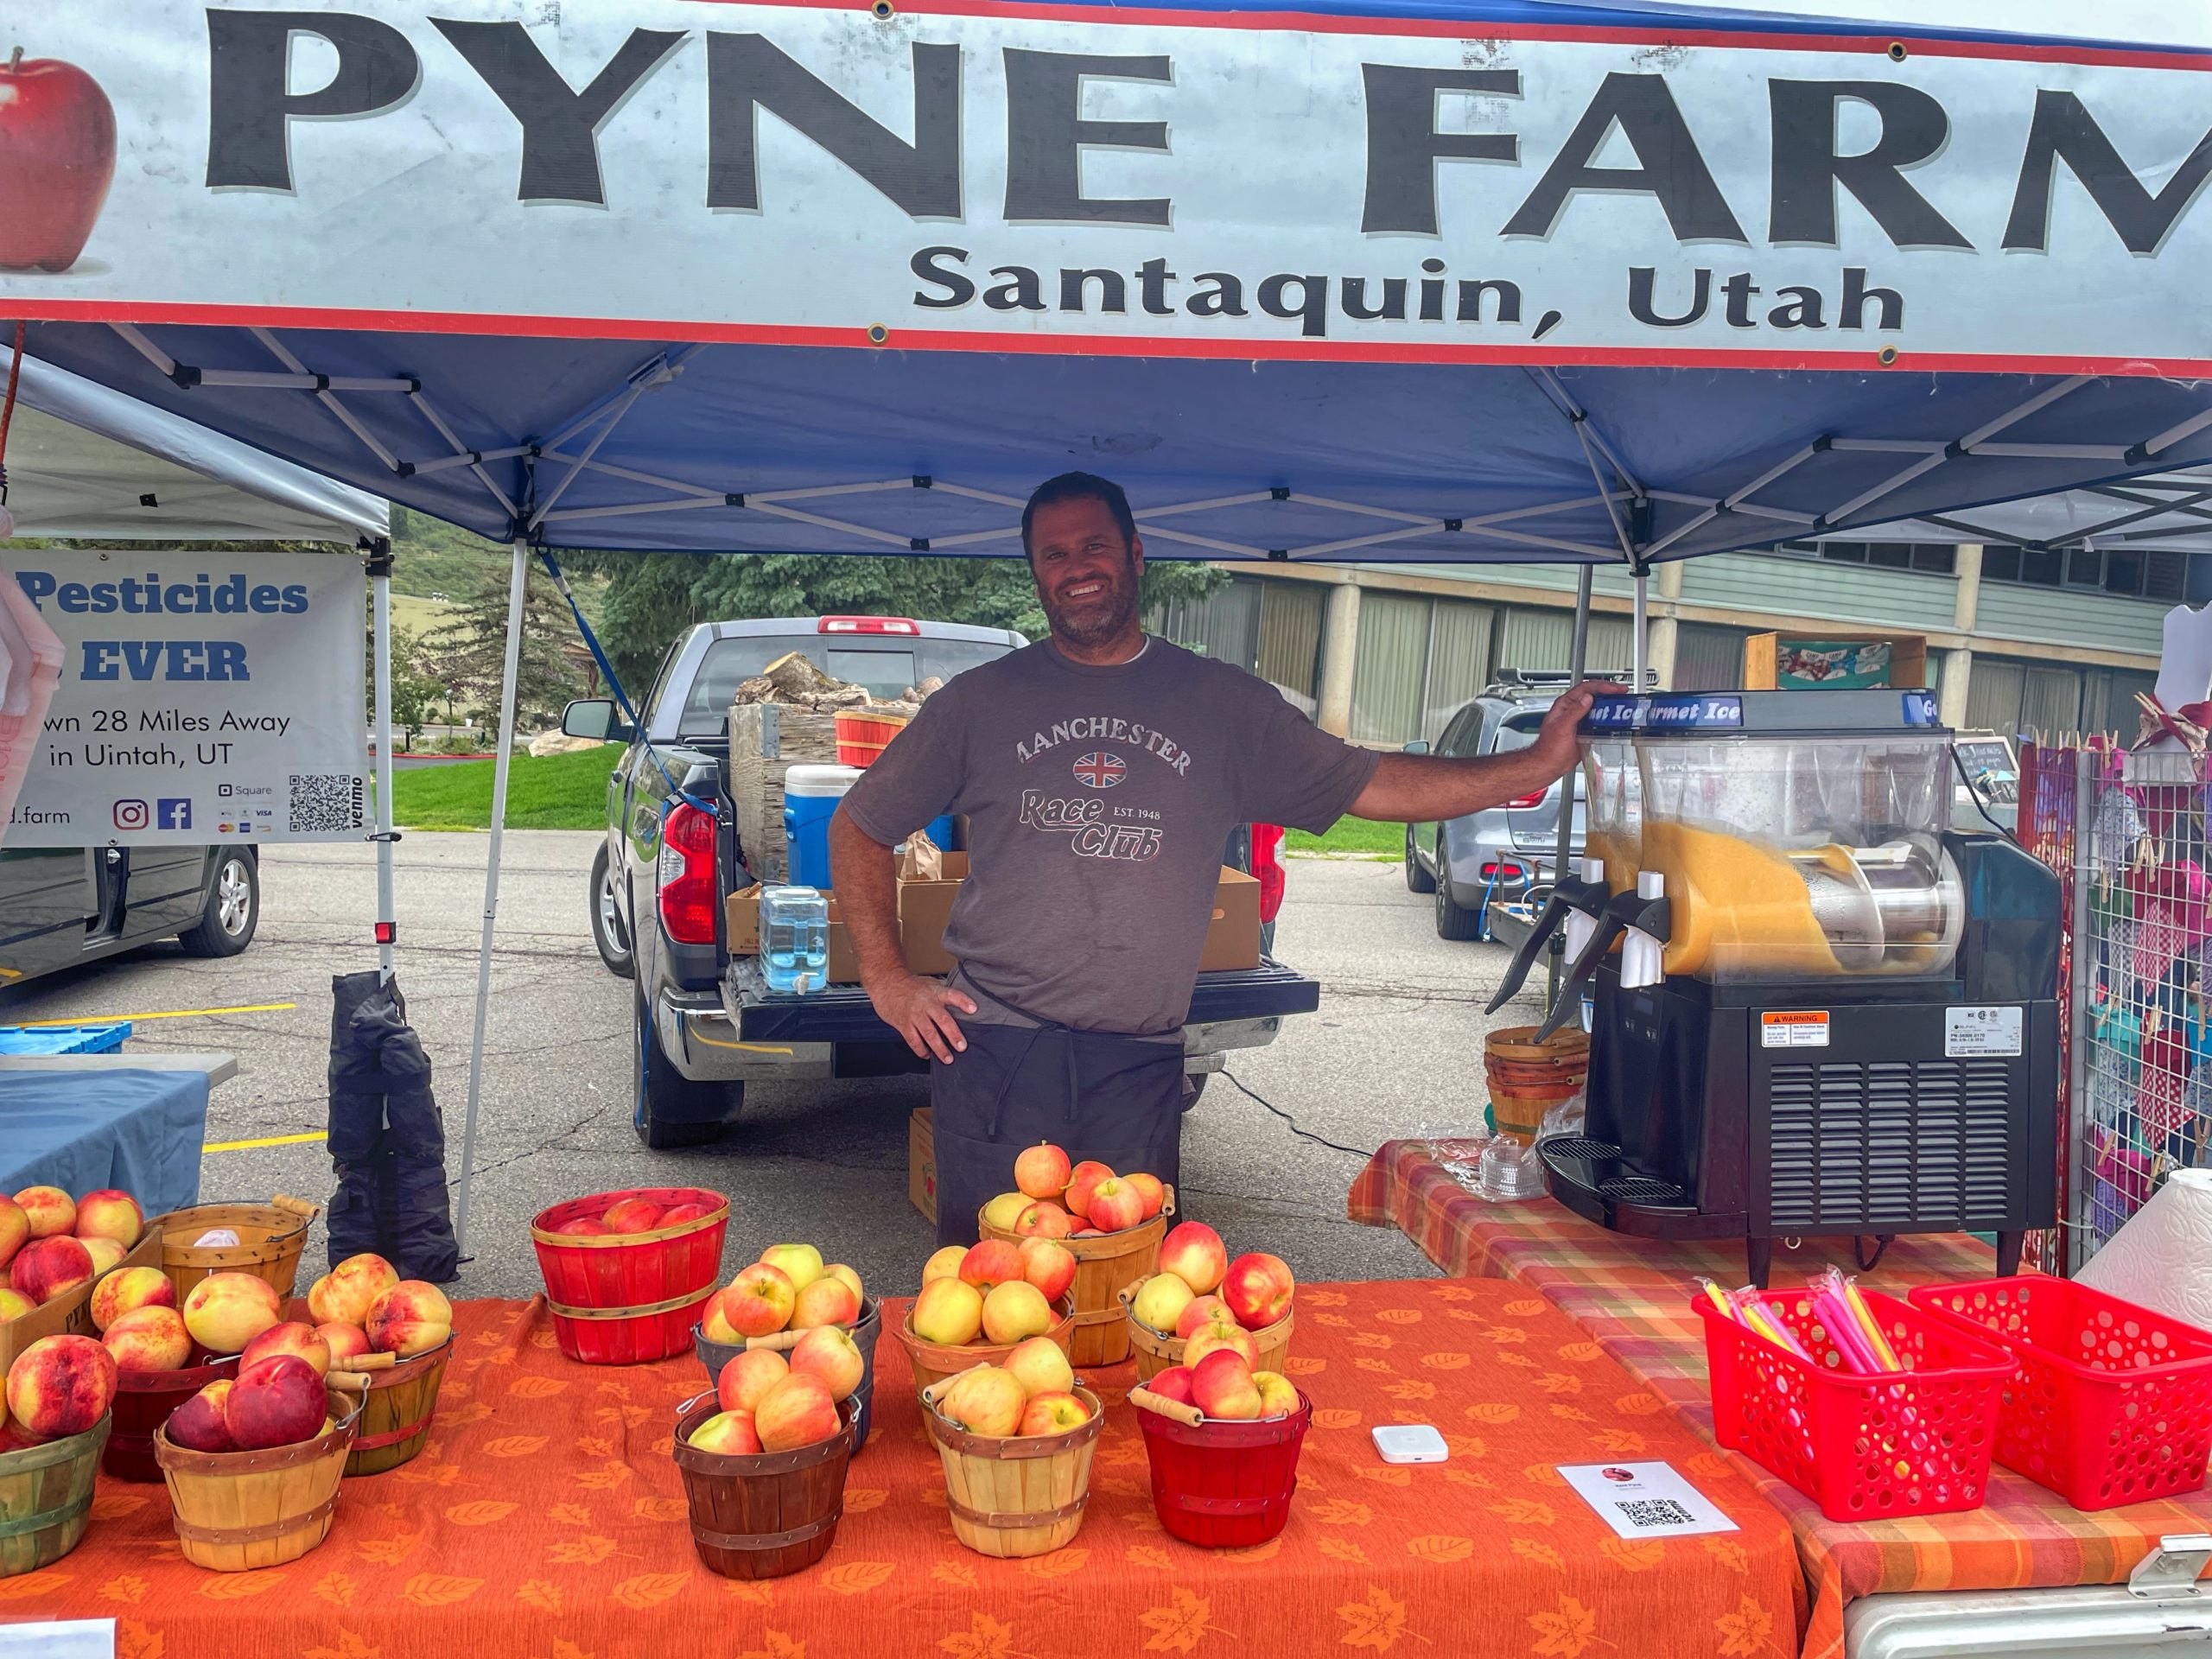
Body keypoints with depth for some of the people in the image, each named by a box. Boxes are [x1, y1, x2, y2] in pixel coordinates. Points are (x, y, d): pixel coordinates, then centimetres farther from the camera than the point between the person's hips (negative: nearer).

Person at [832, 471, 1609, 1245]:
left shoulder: (1224, 704, 8)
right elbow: (858, 827, 12)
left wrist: (1536, 763, 0)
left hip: (1138, 1067, 1)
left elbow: (1372, 785, 8)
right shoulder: (981, 701, 6)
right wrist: (888, 980, 2)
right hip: (996, 1052, -1)